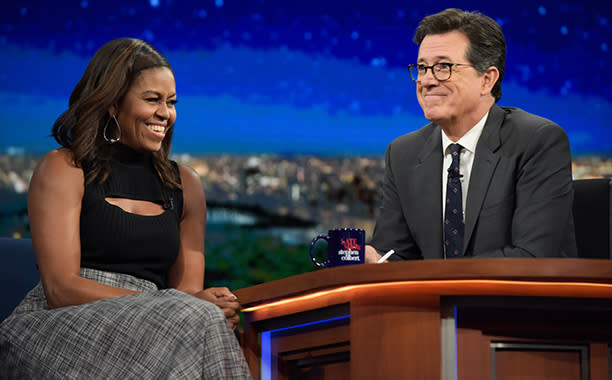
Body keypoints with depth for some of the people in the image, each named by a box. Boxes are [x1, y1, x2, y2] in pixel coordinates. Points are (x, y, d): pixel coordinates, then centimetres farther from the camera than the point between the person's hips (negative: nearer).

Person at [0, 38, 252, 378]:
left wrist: (216, 310, -13)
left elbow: (188, 290, 14)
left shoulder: (186, 185, 18)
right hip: (56, 330, -4)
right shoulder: (63, 169, 2)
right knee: (197, 323, -31)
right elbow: (61, 289, -8)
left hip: (144, 332, 4)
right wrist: (168, 308, -19)